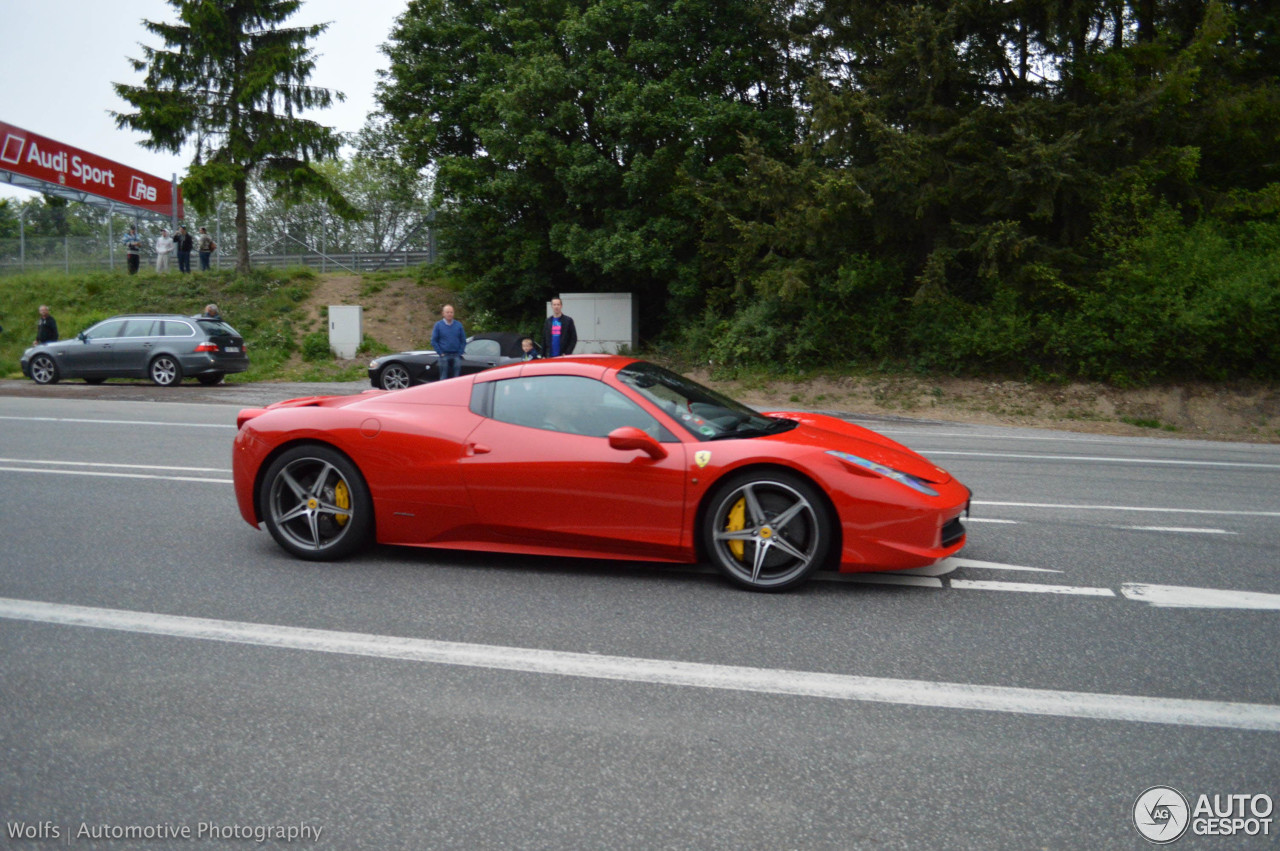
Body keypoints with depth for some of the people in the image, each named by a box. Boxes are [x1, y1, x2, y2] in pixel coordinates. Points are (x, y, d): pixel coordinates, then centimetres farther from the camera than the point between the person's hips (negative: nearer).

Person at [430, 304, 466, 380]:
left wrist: (460, 353, -2)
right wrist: (441, 353, -5)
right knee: (444, 378, 1)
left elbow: (463, 341, 8)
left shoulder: (458, 325, 6)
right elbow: (433, 341, 2)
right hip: (444, 356, -1)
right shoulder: (438, 325, 2)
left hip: (456, 356, 1)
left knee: (456, 379, 3)